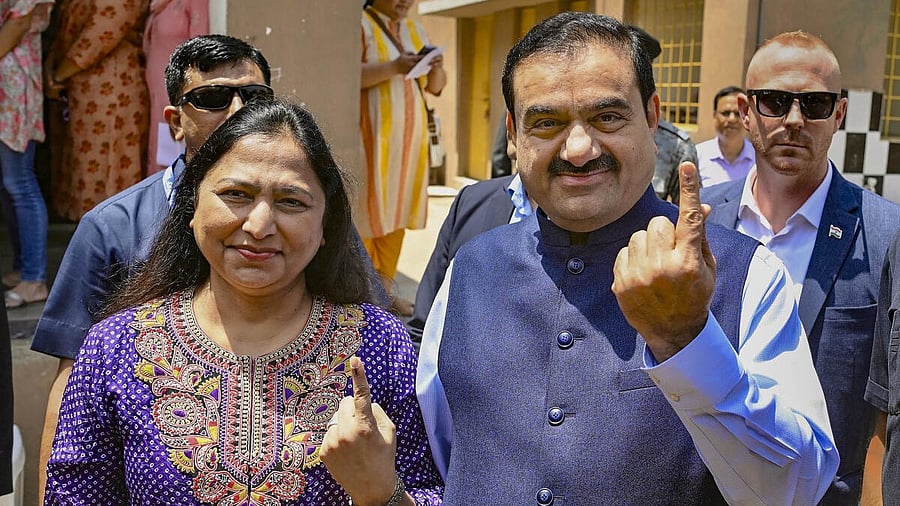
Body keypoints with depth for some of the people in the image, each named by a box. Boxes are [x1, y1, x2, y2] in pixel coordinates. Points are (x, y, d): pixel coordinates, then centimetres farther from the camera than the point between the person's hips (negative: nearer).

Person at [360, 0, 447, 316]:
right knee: (367, 209, -7)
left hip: (408, 135, 6)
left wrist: (437, 68, -4)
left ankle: (384, 287, 10)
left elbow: (435, 86, 17)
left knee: (397, 209, 4)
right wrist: (393, 67, -23)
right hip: (372, 134, -6)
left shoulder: (415, 31, 18)